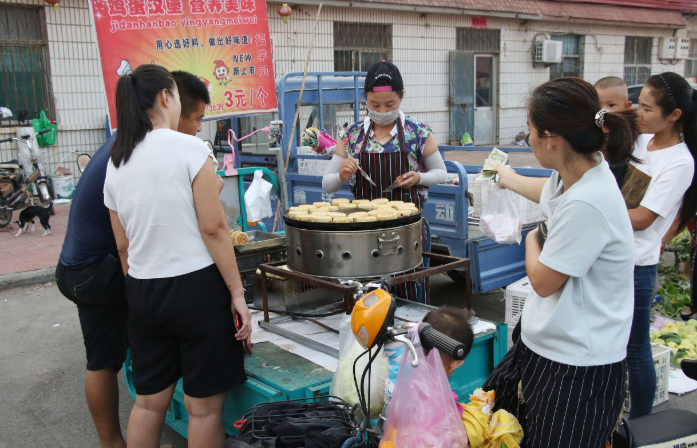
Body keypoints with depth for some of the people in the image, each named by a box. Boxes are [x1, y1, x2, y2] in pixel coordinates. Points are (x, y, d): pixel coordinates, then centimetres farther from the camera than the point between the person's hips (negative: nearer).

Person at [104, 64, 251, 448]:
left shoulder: (116, 163, 7)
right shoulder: (189, 148, -11)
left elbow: (122, 245, 11)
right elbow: (213, 228, -14)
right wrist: (237, 293, -9)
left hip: (142, 292, 6)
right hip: (196, 287, -6)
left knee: (148, 402, 18)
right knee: (204, 406, 7)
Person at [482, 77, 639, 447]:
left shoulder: (587, 203, -29)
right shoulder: (575, 172, 0)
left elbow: (542, 281, -18)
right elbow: (548, 190, 28)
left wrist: (532, 240, 2)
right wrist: (510, 178, 48)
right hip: (547, 344, 9)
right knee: (490, 416, 17)